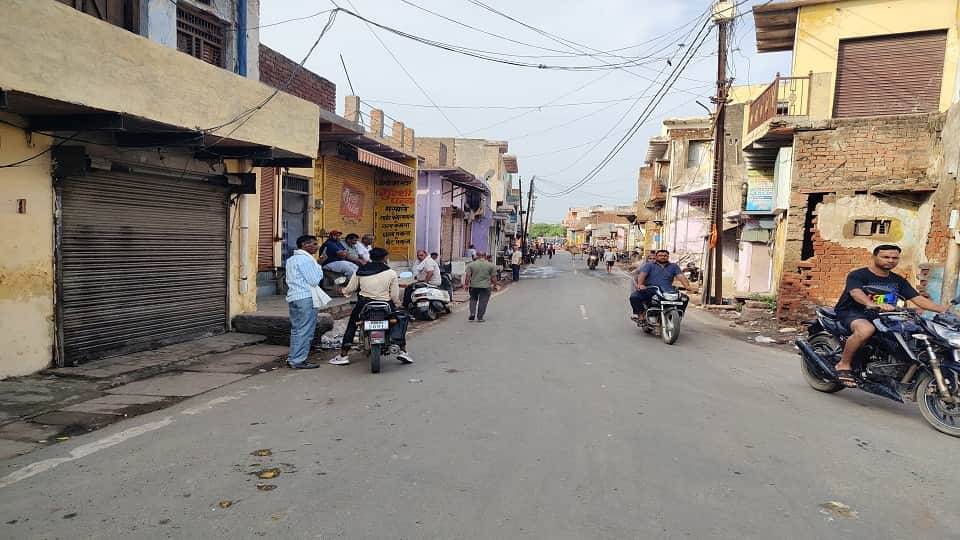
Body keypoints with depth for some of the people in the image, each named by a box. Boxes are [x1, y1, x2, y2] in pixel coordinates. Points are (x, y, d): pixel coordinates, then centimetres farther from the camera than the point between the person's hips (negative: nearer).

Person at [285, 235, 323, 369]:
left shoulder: (291, 259, 17)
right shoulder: (306, 259, -13)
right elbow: (315, 281, -15)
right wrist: (318, 266, -1)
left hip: (292, 296, 10)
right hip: (305, 298, -10)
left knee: (296, 329, 14)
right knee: (305, 330, -5)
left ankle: (292, 358, 18)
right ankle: (298, 361, -4)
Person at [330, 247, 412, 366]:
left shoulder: (360, 272, 1)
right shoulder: (391, 273, -3)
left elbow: (349, 290, 5)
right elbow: (395, 296, -4)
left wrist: (344, 291, 28)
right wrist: (396, 305, 17)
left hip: (364, 305, 1)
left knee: (352, 324, 25)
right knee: (402, 318, 22)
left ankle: (343, 355, 20)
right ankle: (403, 351, 9)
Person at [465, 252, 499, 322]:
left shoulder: (471, 265, -1)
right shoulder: (491, 265, -1)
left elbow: (468, 276, -4)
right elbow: (493, 277, -1)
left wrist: (467, 284, 7)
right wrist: (494, 285, 11)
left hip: (473, 286, 1)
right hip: (486, 286, -1)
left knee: (473, 299, 18)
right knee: (483, 301, 4)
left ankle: (472, 313, 4)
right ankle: (479, 318, 4)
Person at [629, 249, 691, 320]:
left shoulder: (674, 266, 15)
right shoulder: (649, 265, 9)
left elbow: (681, 276, 2)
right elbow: (642, 274, -7)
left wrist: (687, 286, -17)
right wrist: (640, 284, -28)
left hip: (667, 291, 1)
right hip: (649, 290, -1)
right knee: (634, 296, -25)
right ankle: (639, 312, -4)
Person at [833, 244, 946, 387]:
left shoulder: (898, 280, 15)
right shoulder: (857, 275, -8)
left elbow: (918, 299, 7)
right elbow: (856, 293, -28)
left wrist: (945, 309, -11)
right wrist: (873, 304, -50)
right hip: (852, 312, -7)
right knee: (866, 329, -40)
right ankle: (843, 364, -25)